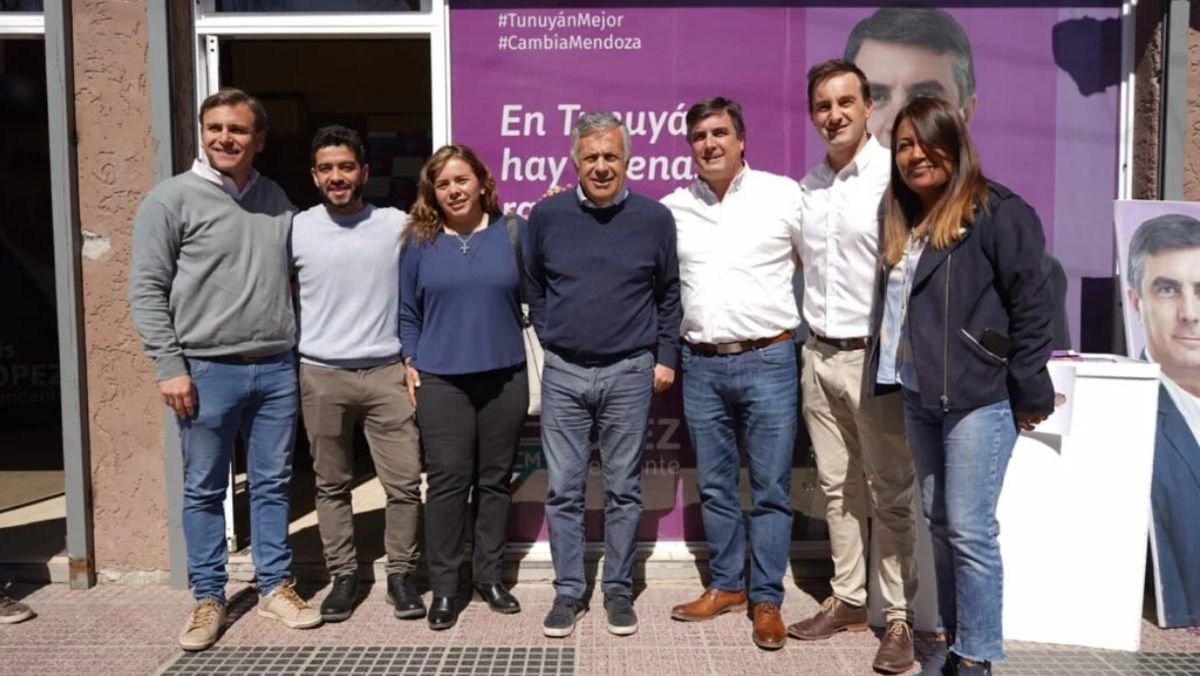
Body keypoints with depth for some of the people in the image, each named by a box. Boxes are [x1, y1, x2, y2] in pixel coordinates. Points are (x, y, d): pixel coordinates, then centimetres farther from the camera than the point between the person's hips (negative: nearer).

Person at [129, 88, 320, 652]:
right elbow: (147, 288, -5)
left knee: (273, 484, 11)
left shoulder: (277, 199, 11)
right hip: (208, 370, -4)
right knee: (204, 491, 6)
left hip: (276, 368, 4)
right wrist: (169, 365, -10)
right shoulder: (172, 199, -3)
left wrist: (291, 348, 12)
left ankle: (274, 586, 24)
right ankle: (208, 598, 20)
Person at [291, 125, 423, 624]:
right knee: (331, 484, 9)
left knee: (405, 481, 0)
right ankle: (343, 574, 23)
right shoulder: (296, 230, 3)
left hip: (386, 372, 0)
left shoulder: (397, 225, 2)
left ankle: (400, 573, 16)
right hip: (321, 375, 1)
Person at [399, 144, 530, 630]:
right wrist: (411, 362, 3)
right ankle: (443, 586, 11)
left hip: (505, 377, 1)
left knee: (495, 479, 9)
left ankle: (489, 576, 23)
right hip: (442, 380, -1)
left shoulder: (512, 232, 4)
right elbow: (408, 312, 10)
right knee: (447, 480, -1)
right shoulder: (420, 242, 5)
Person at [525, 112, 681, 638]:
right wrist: (550, 338, 8)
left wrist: (666, 356, 3)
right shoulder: (546, 215, 1)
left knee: (624, 490, 8)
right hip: (563, 374, 1)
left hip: (630, 374, -1)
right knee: (563, 490, 5)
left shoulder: (654, 217, -1)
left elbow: (669, 293, 7)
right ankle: (568, 592, 18)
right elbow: (533, 286, 13)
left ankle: (618, 590, 22)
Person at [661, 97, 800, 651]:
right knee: (714, 487, 12)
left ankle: (766, 599, 15)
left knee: (770, 489, 3)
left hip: (768, 361, -3)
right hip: (701, 365, 3)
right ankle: (726, 586, 27)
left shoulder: (783, 195, 0)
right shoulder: (672, 208, 7)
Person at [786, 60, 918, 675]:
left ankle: (900, 617, 13)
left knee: (890, 494, 2)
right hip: (819, 354, 6)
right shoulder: (807, 187, 11)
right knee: (836, 488, 13)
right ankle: (847, 599, 26)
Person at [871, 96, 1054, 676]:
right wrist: (895, 376, 13)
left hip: (979, 397, -7)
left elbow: (1033, 303, -11)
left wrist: (1030, 392, -12)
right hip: (918, 397, 7)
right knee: (938, 525, 14)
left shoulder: (996, 212, -9)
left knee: (969, 531, -4)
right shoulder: (901, 222, 14)